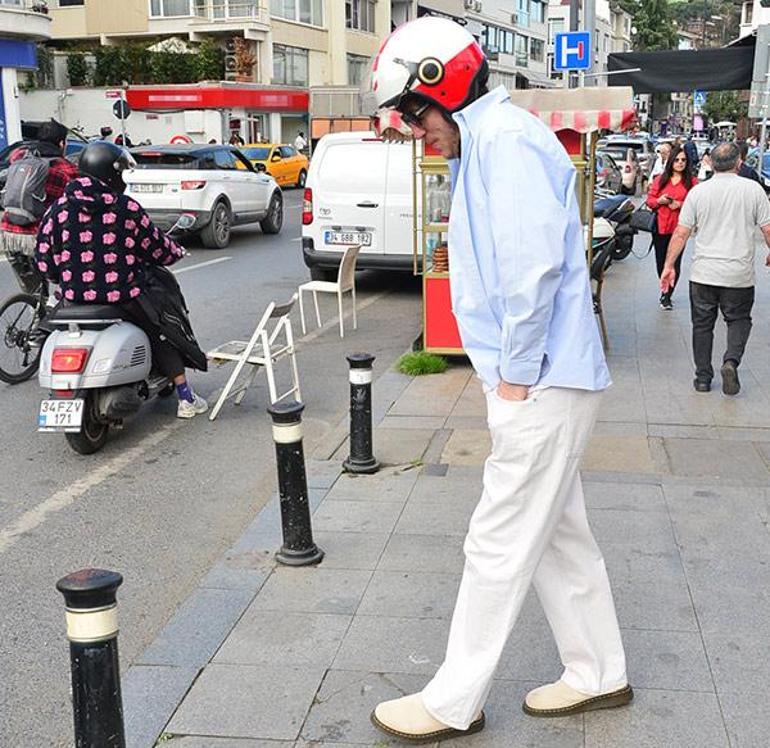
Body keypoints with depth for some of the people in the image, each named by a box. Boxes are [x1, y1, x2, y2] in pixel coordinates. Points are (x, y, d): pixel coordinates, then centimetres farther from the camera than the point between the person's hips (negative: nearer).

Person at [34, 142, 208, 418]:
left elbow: (44, 259, 0)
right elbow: (158, 249, 1)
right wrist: (177, 251, 23)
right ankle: (186, 399, 21)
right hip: (124, 297, -3)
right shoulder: (128, 209, -8)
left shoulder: (58, 208, -1)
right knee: (162, 336, 18)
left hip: (75, 298, 3)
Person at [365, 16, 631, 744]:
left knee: (500, 545, 0)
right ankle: (598, 674, 32)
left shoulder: (506, 139, -15)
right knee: (556, 533, 18)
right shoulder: (483, 145, 16)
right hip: (541, 381, 10)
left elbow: (535, 267, -25)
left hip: (540, 385, -10)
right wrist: (510, 370, 11)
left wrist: (515, 375, -17)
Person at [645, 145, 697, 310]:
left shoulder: (692, 181, 2)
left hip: (679, 228, -2)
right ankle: (666, 291, 30)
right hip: (660, 227, 3)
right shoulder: (660, 179, 10)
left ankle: (667, 297, 5)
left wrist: (680, 204, -15)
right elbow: (649, 200, 11)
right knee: (660, 261, 8)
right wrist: (660, 201, -9)